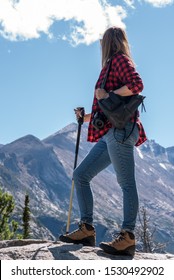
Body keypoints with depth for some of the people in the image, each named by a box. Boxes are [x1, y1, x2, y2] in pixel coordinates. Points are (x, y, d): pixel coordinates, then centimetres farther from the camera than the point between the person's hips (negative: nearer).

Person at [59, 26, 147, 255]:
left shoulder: (119, 59, 1)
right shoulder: (115, 65, 27)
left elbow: (137, 84, -18)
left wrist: (107, 96, -14)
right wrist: (87, 117, 31)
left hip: (119, 131, -10)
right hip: (111, 133, 10)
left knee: (126, 182, -13)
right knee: (80, 175, 7)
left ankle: (128, 237, -15)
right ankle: (87, 230, 3)